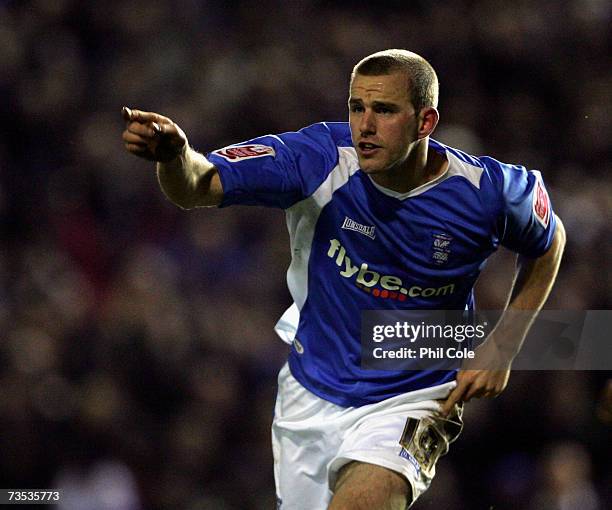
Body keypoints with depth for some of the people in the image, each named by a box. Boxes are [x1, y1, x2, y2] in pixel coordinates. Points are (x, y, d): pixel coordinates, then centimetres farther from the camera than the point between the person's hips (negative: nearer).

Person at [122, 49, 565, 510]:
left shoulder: (486, 191, -16)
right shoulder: (321, 159, -18)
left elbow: (548, 243, 6)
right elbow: (198, 187, -28)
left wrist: (502, 347, -3)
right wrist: (174, 152, -52)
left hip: (411, 401, -3)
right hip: (311, 397, 3)